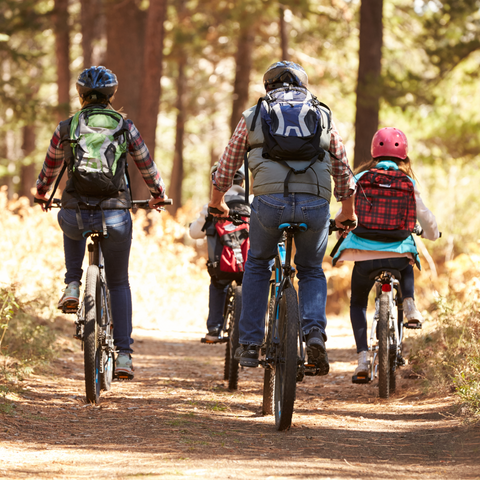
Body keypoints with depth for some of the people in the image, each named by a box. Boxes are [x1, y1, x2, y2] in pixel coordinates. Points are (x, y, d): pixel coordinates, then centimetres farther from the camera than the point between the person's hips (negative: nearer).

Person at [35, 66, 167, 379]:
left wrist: (41, 194, 40)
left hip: (75, 215, 1)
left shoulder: (66, 128, 4)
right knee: (119, 283, 18)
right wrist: (158, 196, 33)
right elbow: (147, 166, 13)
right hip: (115, 217, -1)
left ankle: (72, 286, 21)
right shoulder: (126, 127, 2)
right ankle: (124, 355, 9)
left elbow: (50, 168, 19)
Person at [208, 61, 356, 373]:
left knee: (257, 265, 25)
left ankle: (250, 344, 19)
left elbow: (227, 165, 27)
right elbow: (343, 171, 26)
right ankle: (315, 332, -4)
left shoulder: (253, 116, 19)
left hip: (270, 201, -1)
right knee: (311, 271, 22)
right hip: (315, 205, 1)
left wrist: (217, 202, 44)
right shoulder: (324, 116, 21)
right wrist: (348, 213, 41)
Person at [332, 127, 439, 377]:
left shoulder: (360, 178, 5)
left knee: (357, 303, 19)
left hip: (363, 253, -1)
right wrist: (431, 234, 32)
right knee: (407, 266, 38)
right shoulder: (408, 183, 5)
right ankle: (409, 304, 12)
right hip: (398, 252, 1)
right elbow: (425, 217, 9)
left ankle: (363, 355, 1)